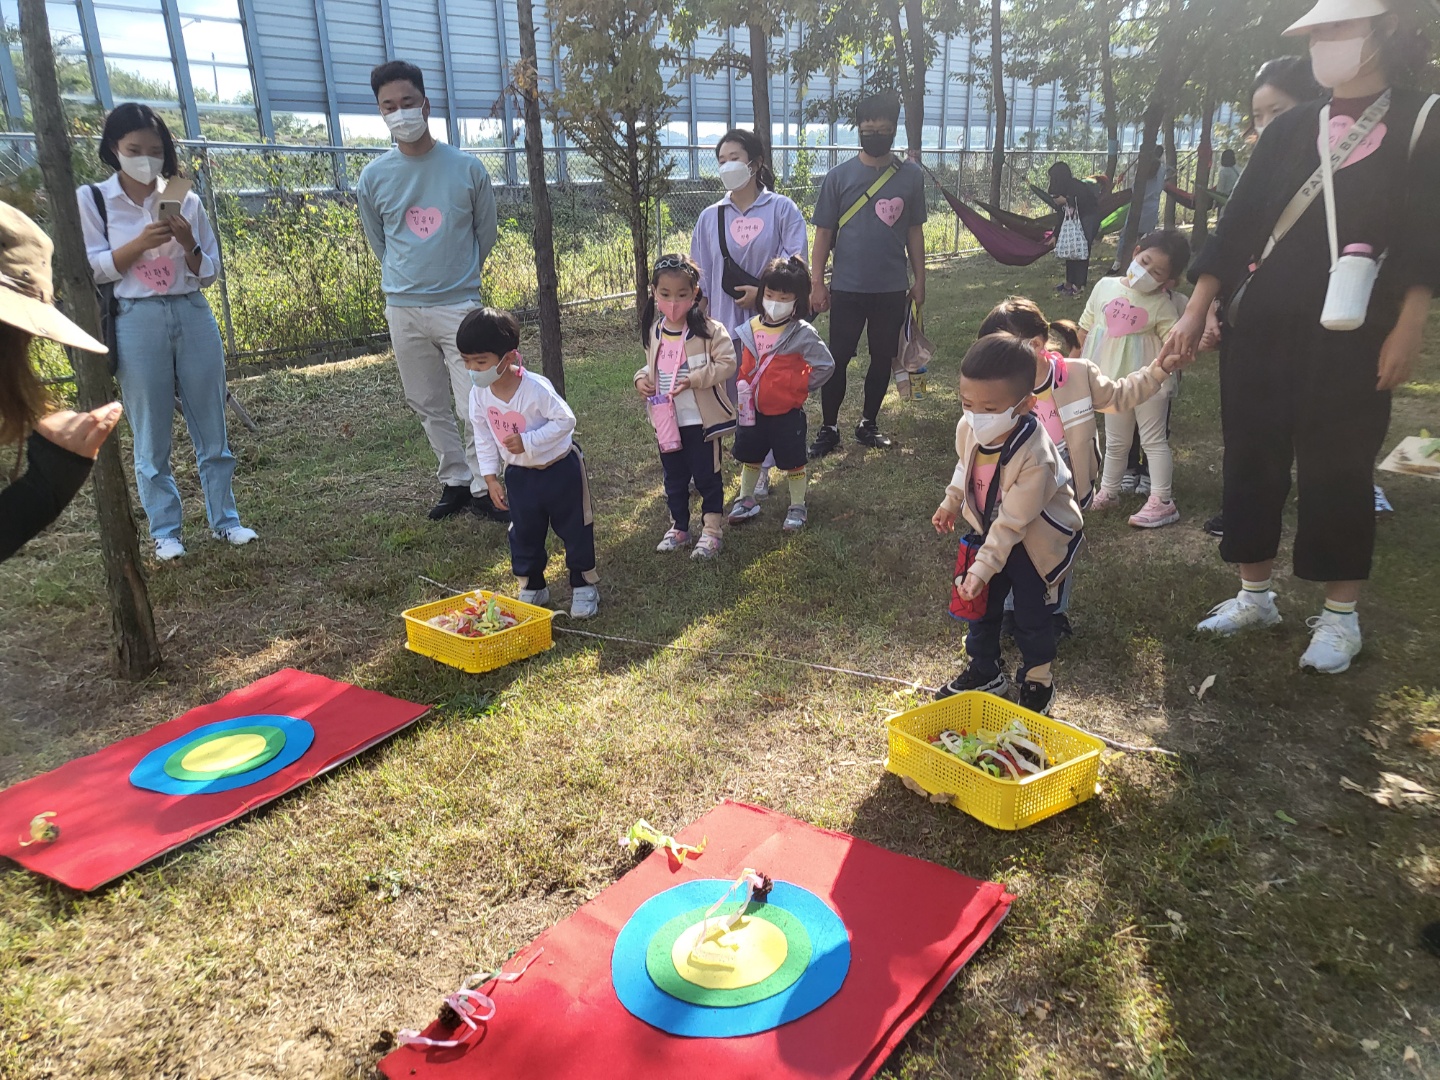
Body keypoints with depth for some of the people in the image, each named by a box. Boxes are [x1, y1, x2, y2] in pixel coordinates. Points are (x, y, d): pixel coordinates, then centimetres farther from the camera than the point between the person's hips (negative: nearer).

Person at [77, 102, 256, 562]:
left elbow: (210, 272, 8)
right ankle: (165, 531, 16)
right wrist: (141, 243, -15)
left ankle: (224, 519, 20)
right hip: (137, 322, -2)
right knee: (151, 437, 5)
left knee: (212, 429, 7)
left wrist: (188, 244, -12)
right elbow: (89, 269, -3)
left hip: (194, 316, 2)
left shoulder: (185, 199, 6)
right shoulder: (91, 199, 1)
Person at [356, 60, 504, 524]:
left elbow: (486, 233, 10)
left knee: (473, 406, -5)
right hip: (403, 310, 3)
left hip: (460, 304, -3)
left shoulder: (467, 168, -3)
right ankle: (455, 482, 25)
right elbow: (379, 244, 16)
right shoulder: (374, 177, 1)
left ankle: (482, 490, 9)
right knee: (429, 407, 11)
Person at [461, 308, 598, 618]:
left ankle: (584, 586, 21)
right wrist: (490, 477, -1)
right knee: (524, 535, 13)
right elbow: (483, 436, 1)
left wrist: (528, 441, -30)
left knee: (574, 529, 6)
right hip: (519, 475, 5)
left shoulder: (535, 387, -28)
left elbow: (565, 420, -23)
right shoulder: (479, 394, -9)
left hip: (560, 469, -5)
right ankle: (531, 587, 30)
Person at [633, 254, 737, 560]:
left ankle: (711, 531, 19)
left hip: (701, 420, -5)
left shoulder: (709, 330, -13)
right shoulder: (653, 332, 5)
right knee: (674, 478, 17)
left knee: (707, 476, 6)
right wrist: (642, 378, -3)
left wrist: (695, 378, -25)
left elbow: (726, 363, -15)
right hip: (667, 420, 6)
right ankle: (678, 528, 32)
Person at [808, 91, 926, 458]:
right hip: (847, 289, -2)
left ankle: (869, 425, 25)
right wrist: (817, 282, -6)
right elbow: (824, 232, 0)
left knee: (883, 358, 11)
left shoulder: (911, 176, 3)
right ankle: (828, 429, 14)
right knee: (838, 359, 2)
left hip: (892, 289, 2)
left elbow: (914, 231, 9)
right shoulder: (839, 176, -2)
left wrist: (919, 279, 7)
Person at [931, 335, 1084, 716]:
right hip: (991, 530, 6)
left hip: (1037, 539, -6)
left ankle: (1038, 681, 28)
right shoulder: (968, 429, -19)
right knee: (982, 601, 14)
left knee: (1031, 613, 4)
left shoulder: (1035, 457, -37)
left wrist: (982, 568, -30)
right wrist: (951, 505, 15)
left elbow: (1012, 522, -30)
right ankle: (983, 670, 34)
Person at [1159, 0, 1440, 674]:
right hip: (1259, 328, 4)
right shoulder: (1289, 131, 10)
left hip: (1349, 338, -3)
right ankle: (1255, 595, 20)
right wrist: (1196, 311, 1)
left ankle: (1340, 616, 14)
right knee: (1252, 459, 6)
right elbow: (1238, 226, 7)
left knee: (1336, 468, 0)